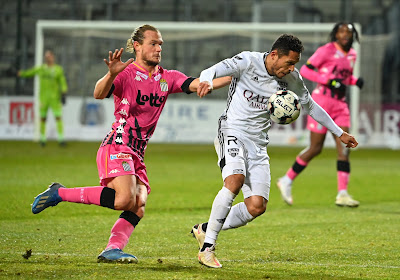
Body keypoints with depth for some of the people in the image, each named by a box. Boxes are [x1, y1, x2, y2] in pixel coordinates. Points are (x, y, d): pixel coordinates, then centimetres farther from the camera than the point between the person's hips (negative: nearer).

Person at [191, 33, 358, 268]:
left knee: (257, 206, -9)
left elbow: (310, 106, 18)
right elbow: (213, 71, -23)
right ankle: (207, 247, -23)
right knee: (235, 180, -31)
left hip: (258, 143, 5)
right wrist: (206, 81, -48)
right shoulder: (248, 62, -11)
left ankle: (206, 229, 13)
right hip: (232, 132, -5)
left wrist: (339, 132, 21)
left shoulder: (292, 78, 3)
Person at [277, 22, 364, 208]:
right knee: (315, 148, -3)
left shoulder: (352, 55, 12)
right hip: (322, 101, -6)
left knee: (344, 148, -6)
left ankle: (342, 194, -7)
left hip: (340, 104, 6)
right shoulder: (326, 51, -9)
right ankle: (287, 180, 15)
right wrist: (328, 81, -20)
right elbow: (304, 70, -11)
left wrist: (355, 81, 4)